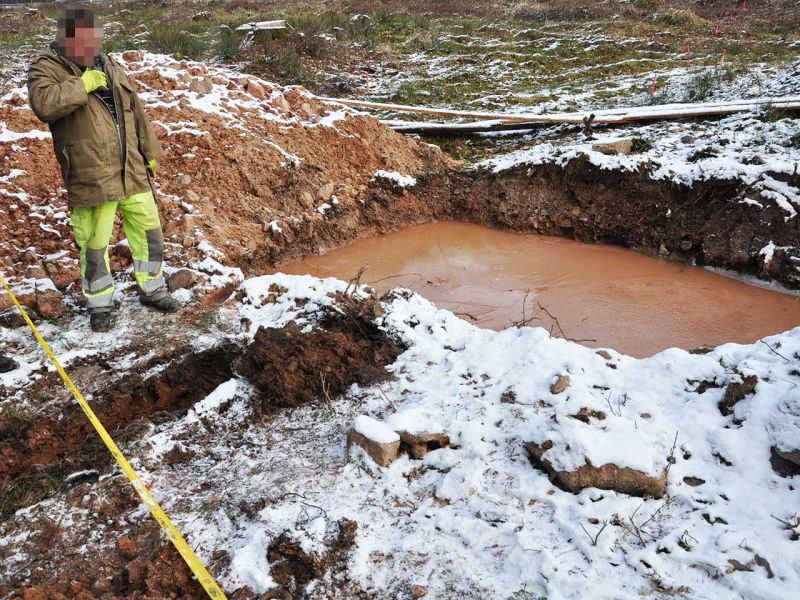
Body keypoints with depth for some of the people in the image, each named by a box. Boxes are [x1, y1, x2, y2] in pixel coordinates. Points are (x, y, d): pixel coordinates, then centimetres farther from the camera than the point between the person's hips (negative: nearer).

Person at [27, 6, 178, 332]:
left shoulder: (111, 67, 13)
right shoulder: (47, 67, -4)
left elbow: (137, 113, 19)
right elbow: (43, 103, -25)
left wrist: (150, 151, 20)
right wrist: (81, 85, -22)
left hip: (131, 171, 6)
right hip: (90, 177, -5)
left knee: (148, 230, 12)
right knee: (94, 243, 3)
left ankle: (152, 289, 29)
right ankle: (99, 304, 22)